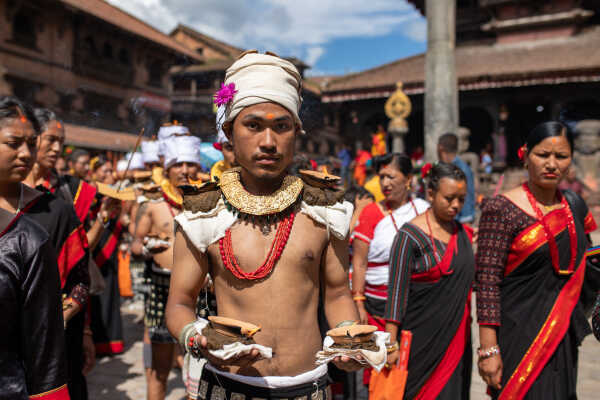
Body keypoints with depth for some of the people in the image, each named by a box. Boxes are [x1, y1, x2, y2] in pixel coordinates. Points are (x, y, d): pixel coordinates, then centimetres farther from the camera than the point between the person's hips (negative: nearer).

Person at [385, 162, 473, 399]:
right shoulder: (410, 235, -11)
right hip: (421, 338, -5)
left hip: (456, 338, 6)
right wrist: (391, 341, -16)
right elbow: (397, 291, -13)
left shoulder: (463, 234, 9)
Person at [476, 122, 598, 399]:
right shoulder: (502, 210, -13)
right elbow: (487, 280, -17)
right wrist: (488, 349, -19)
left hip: (564, 335, 6)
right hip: (519, 335, -6)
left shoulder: (574, 206, 7)